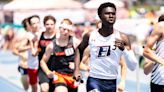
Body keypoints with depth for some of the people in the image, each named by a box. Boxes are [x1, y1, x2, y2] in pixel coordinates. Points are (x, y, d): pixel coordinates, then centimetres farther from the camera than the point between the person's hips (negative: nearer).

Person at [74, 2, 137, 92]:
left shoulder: (122, 38, -6)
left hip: (112, 83, 2)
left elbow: (132, 67, -9)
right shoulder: (90, 36, -2)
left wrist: (123, 49, -23)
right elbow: (79, 49, 21)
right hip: (94, 80, -2)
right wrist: (77, 69, 10)